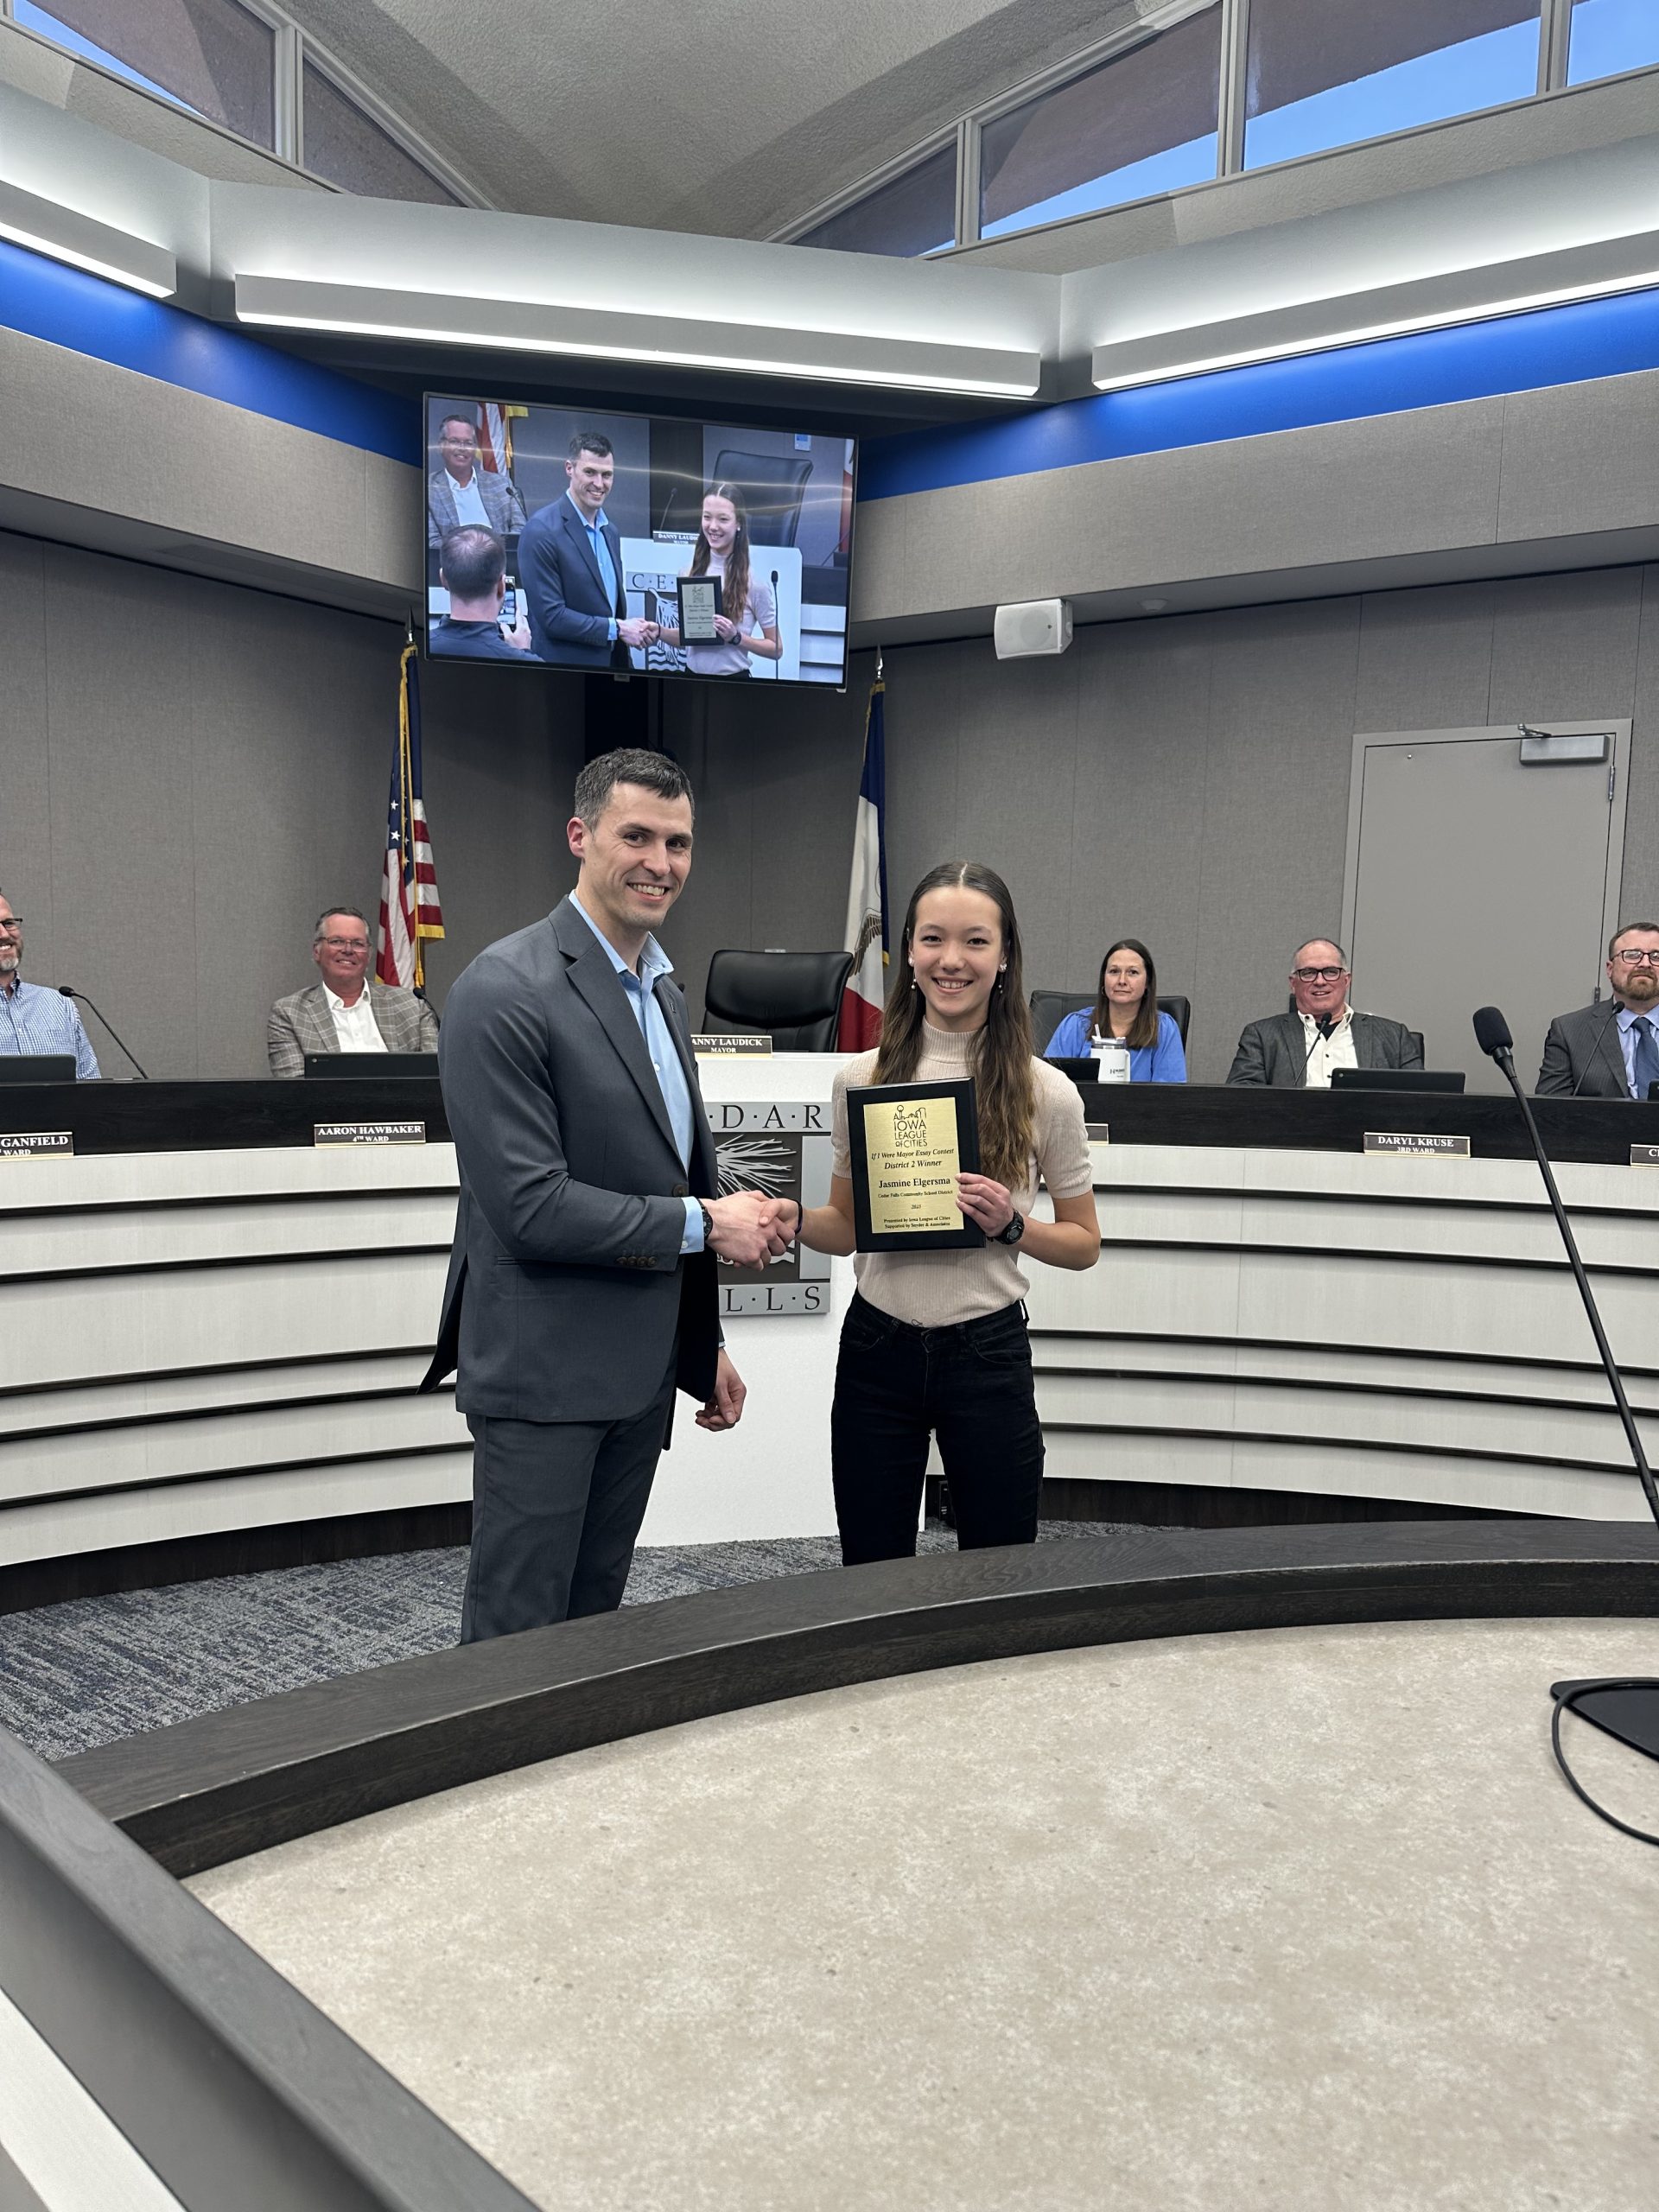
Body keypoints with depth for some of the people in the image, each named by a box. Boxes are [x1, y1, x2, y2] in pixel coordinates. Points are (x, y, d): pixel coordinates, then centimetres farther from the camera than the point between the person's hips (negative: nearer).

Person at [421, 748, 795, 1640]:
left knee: (595, 1621, 19)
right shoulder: (507, 990, -17)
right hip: (543, 1373, -8)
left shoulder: (661, 990, 12)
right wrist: (705, 1223, -15)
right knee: (517, 1638, 5)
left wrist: (704, 1345, 19)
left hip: (642, 1370, 8)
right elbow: (529, 1206, -22)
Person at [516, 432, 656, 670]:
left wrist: (636, 629, -2)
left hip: (613, 662, 7)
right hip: (564, 667, -7)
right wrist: (617, 629, -14)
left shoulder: (609, 530, 11)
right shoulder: (541, 531, -12)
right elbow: (550, 616, -17)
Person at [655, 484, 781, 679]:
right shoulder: (689, 573, -1)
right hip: (693, 674, 4)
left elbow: (776, 649, -6)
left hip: (732, 678, -4)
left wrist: (736, 637, -18)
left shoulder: (755, 579, -12)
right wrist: (659, 631, -7)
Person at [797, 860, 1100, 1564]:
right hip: (876, 1350, 2)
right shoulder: (862, 1078, 1)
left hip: (987, 1353, -1)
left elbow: (1084, 1242, 4)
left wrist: (1010, 1226, -14)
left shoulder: (1044, 1092, -4)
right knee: (871, 1581, 13)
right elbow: (846, 1225, 9)